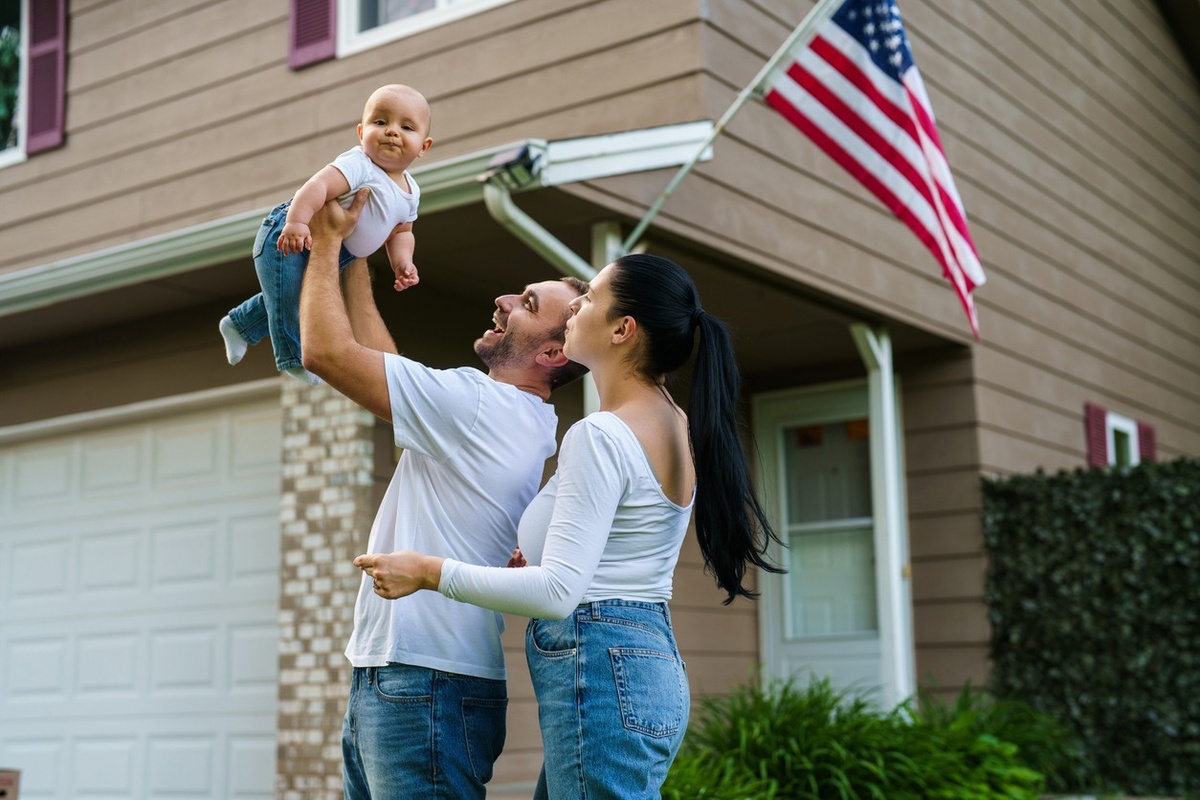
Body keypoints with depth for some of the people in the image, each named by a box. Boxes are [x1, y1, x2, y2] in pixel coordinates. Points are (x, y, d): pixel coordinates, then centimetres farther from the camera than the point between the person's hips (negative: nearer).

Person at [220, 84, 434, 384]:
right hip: (290, 237, -9)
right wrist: (297, 221, -55)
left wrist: (402, 262, -6)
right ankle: (294, 357, 8)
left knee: (285, 298, 25)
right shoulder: (358, 165, -27)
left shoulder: (410, 193, 0)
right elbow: (318, 185, -41)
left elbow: (400, 232, 13)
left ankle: (238, 324, 46)